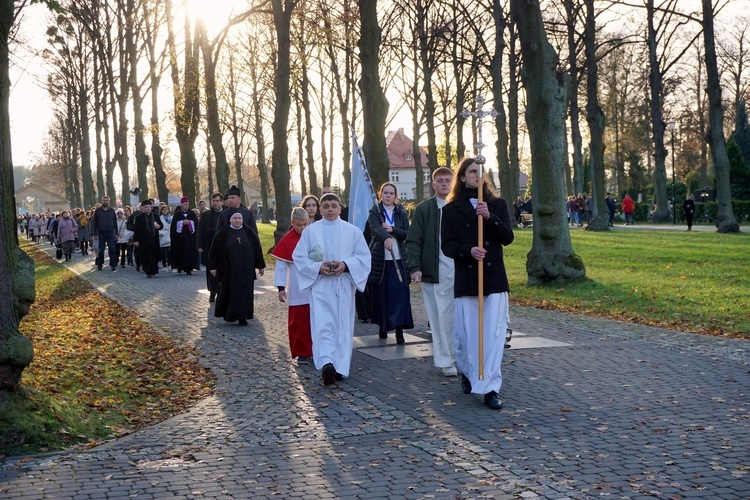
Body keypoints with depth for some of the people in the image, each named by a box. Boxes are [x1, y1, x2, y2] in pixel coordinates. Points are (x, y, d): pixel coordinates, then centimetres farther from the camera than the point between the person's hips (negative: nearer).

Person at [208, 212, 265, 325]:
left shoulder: (249, 232, 5)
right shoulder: (223, 233, 0)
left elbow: (257, 248, 9)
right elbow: (214, 250, 1)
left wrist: (260, 265, 9)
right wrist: (213, 267, -3)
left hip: (246, 269, 1)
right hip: (229, 270, -1)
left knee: (245, 292, -1)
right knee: (228, 292, 4)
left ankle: (242, 317, 5)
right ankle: (226, 314, 22)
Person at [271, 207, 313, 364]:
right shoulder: (287, 240, -6)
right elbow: (281, 266, -4)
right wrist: (281, 287, -7)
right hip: (298, 291, -2)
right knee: (299, 321, 1)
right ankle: (302, 353, 10)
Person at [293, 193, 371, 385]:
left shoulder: (352, 231, 6)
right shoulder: (310, 231, 5)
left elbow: (364, 256, 3)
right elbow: (299, 257, 3)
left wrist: (345, 265, -13)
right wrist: (318, 267, -12)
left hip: (344, 285, 1)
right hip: (320, 285, -1)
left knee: (343, 326, -2)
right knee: (322, 324, -9)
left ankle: (340, 367, -4)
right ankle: (327, 363, -15)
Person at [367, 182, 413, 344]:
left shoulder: (401, 213, 12)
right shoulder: (374, 212, 2)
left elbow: (407, 234, 3)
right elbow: (376, 228, -18)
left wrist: (392, 230, -13)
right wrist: (386, 238, -39)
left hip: (398, 259, 1)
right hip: (380, 259, -1)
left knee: (400, 294, -9)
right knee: (380, 294, 3)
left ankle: (399, 329, -13)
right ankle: (382, 326, 17)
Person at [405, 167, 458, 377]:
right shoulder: (424, 209, 6)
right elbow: (413, 241, 3)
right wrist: (414, 267, -8)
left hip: (461, 271, 1)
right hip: (435, 272, -1)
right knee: (441, 318, 0)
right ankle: (446, 361, 8)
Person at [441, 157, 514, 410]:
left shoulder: (497, 205, 9)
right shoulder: (451, 209, 5)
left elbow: (508, 237, 0)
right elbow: (447, 245, 0)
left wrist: (490, 217, -15)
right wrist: (468, 250, -19)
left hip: (494, 277, 1)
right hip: (465, 278, 0)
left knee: (493, 333, -6)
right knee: (465, 332, 4)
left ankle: (490, 388, -5)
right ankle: (467, 373, 32)